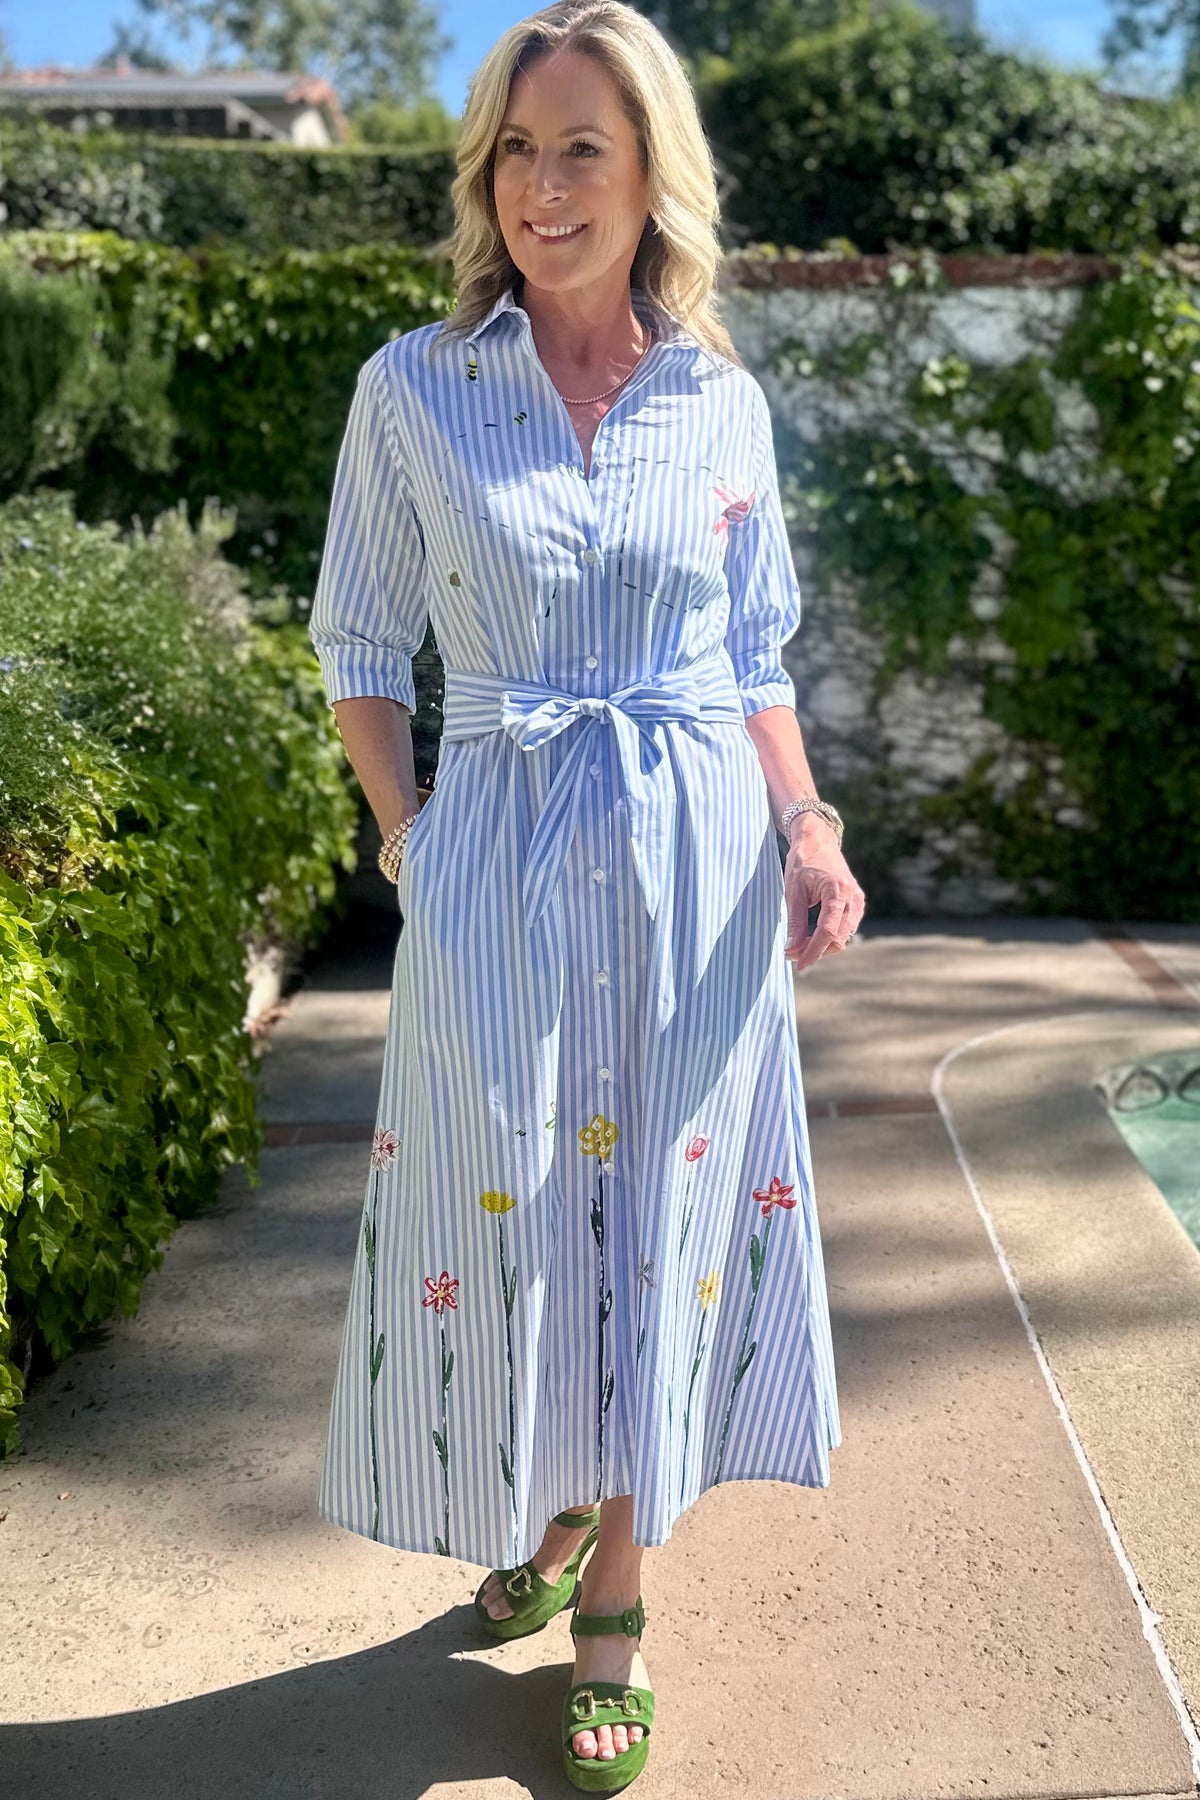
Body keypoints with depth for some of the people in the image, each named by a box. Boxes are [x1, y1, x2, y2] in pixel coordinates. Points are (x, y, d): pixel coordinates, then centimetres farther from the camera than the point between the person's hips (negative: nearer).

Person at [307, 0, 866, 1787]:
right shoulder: (412, 388, 0)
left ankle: (616, 1586, 25)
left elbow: (755, 658, 10)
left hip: (700, 856, 1)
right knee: (507, 1209, 7)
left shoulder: (726, 403, 4)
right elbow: (363, 648, 5)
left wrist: (806, 827, -4)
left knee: (664, 1209, 6)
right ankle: (548, 1512, 36)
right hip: (499, 859, -1)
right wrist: (410, 836, -5)